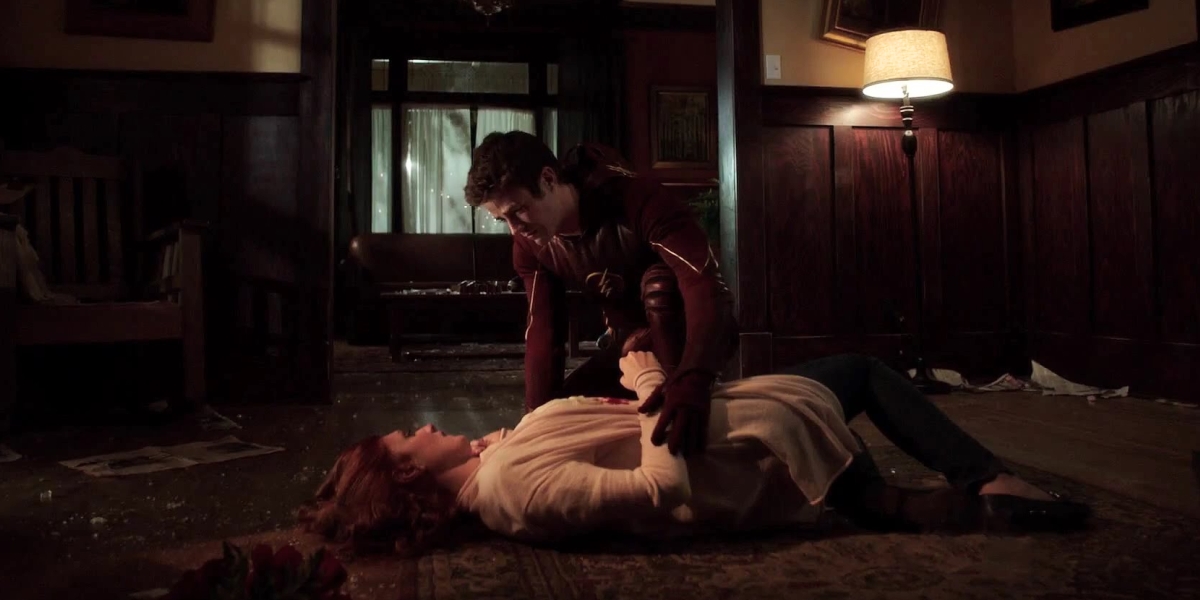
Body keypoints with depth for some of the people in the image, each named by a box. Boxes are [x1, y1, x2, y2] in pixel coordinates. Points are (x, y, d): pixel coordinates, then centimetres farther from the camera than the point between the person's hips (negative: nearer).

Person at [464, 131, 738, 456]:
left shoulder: (638, 200, -30)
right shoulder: (530, 244, -10)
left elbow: (707, 284, -42)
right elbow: (543, 331, -12)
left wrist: (691, 382, -58)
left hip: (704, 331, -5)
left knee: (658, 281, -35)